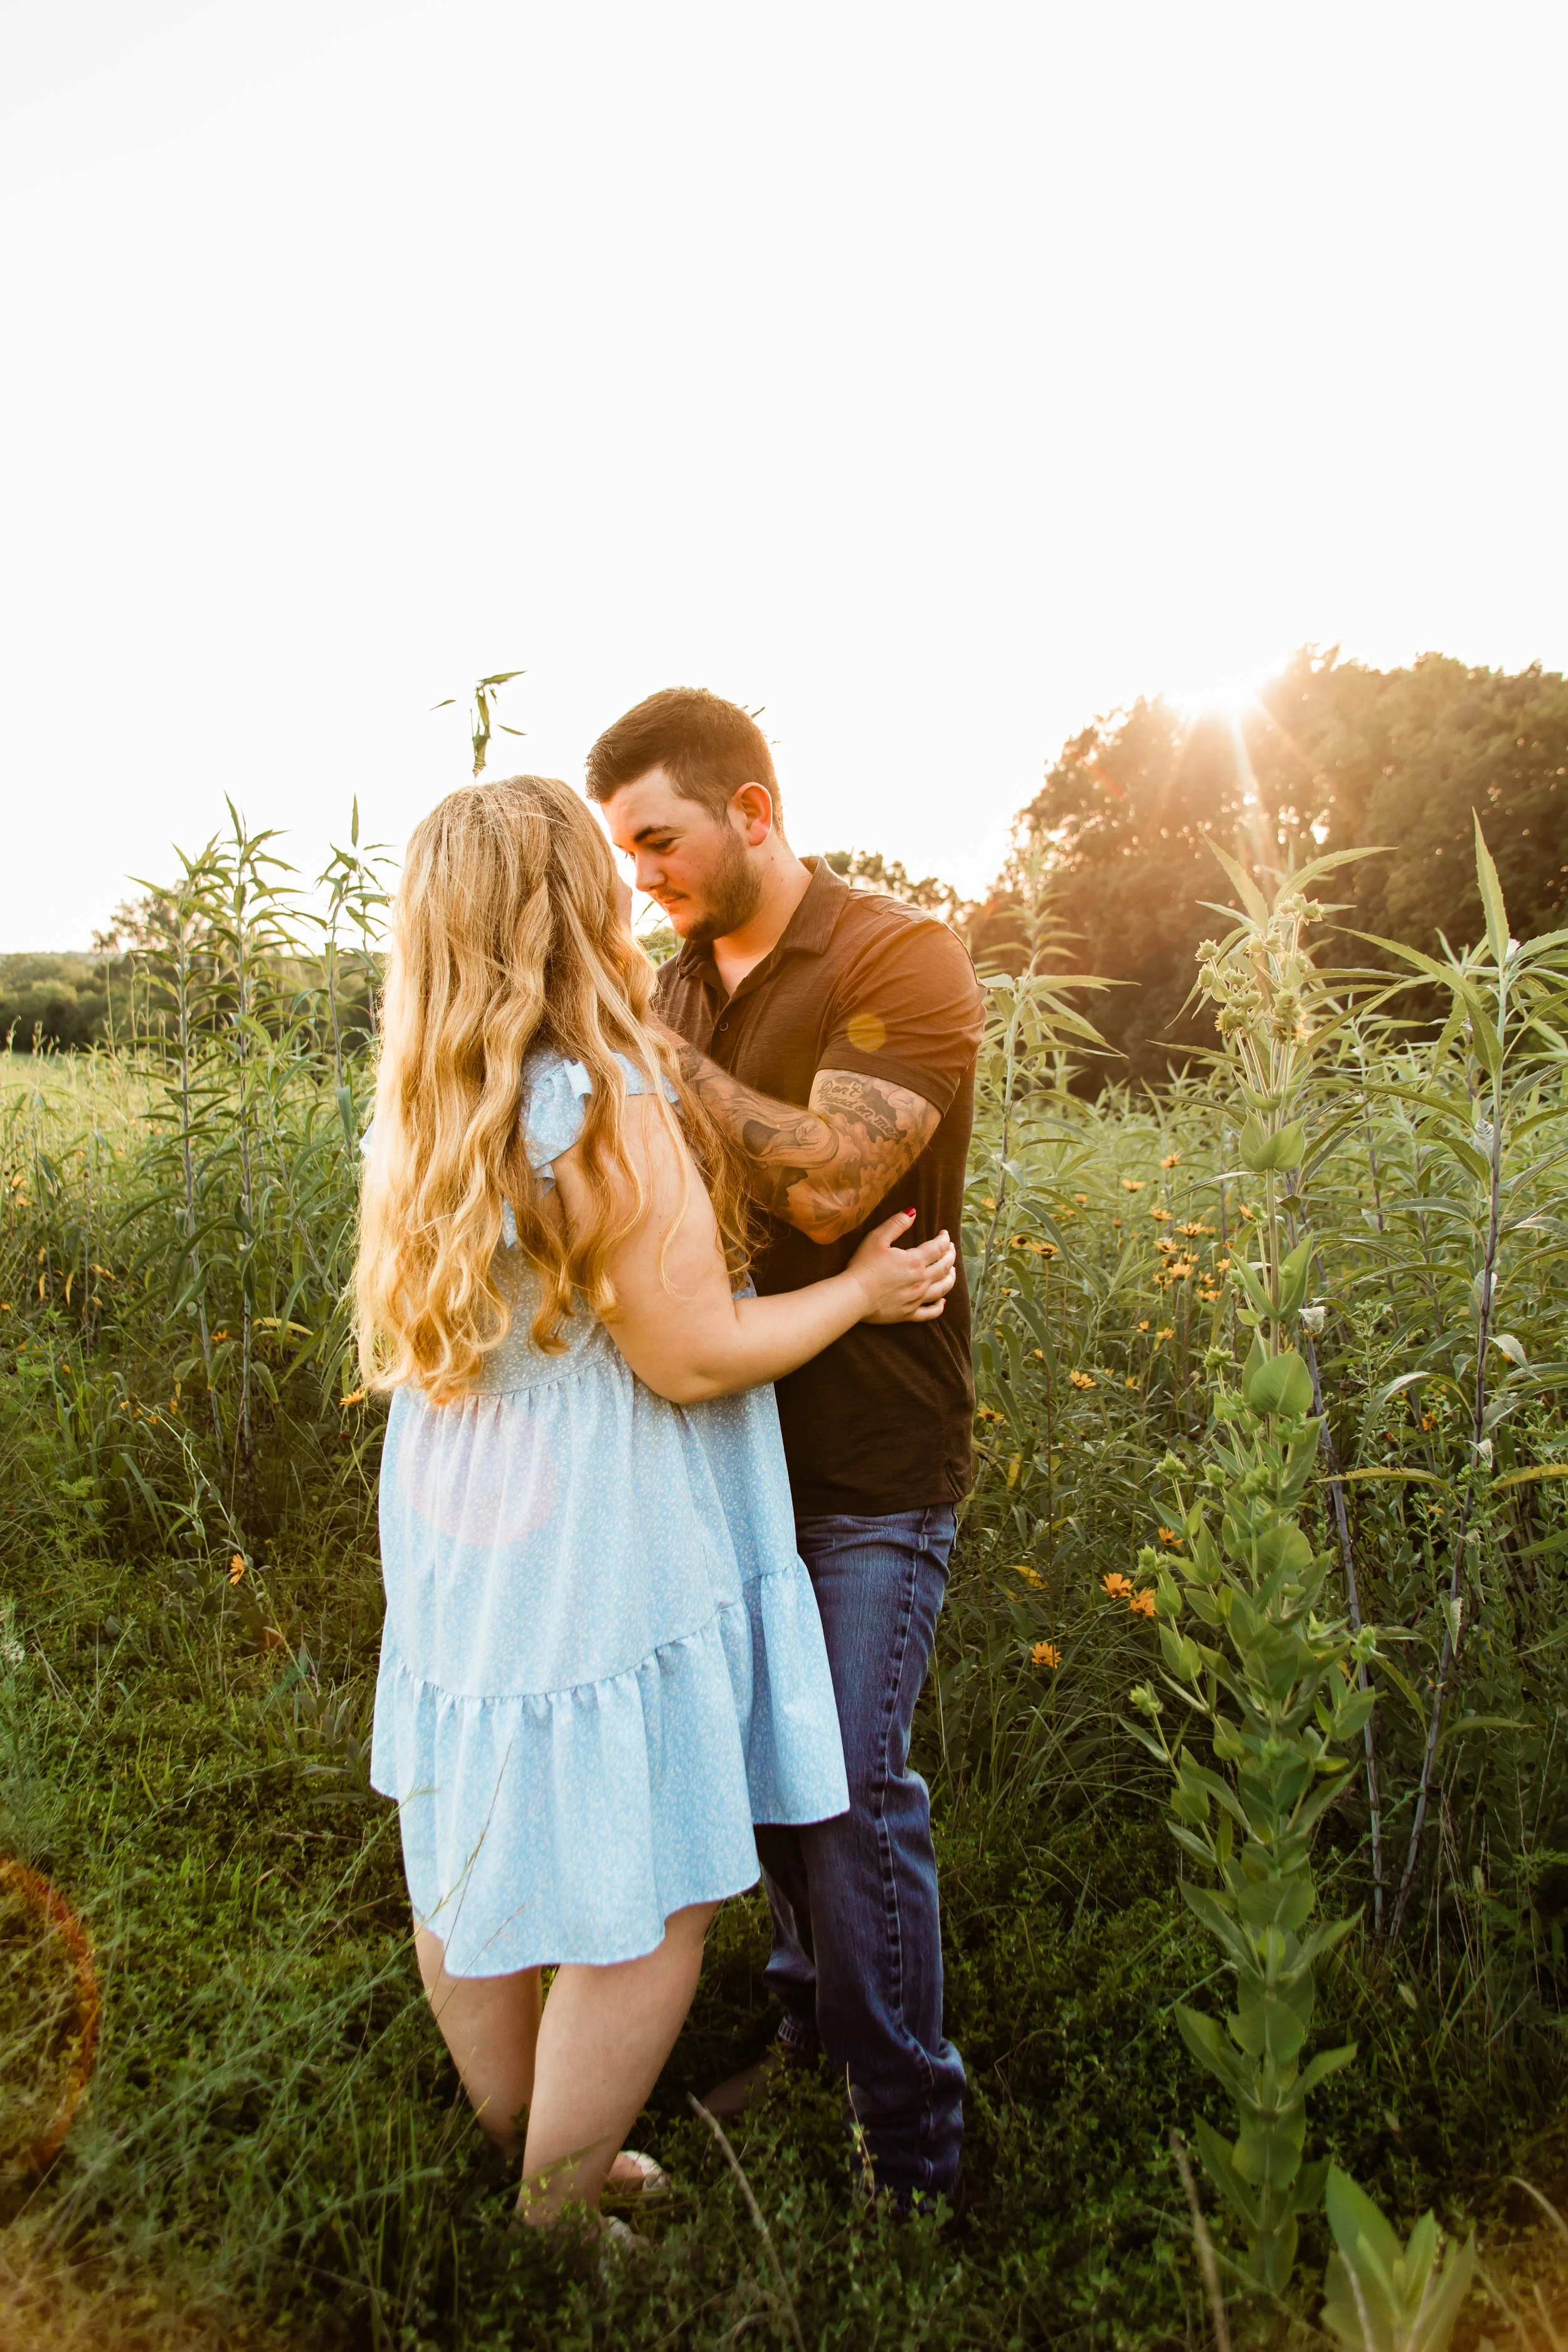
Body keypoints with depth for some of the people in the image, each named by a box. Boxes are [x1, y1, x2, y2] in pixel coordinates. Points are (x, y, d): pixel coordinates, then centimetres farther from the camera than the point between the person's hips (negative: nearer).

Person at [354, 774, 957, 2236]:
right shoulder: (608, 1109, -23)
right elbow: (696, 1356, -21)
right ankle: (555, 2221, 27)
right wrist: (864, 1288, -6)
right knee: (642, 1908, 10)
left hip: (464, 1546, 9)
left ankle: (518, 2158, 44)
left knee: (469, 1870, 22)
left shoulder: (420, 1117, 2)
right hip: (598, 1563, -9)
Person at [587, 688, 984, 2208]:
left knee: (852, 1787, -1)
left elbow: (831, 1186, -25)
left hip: (873, 1463, -6)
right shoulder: (676, 986, 8)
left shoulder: (899, 960, -13)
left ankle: (911, 2151, 20)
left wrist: (654, 1052, -20)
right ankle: (810, 2018, 40)